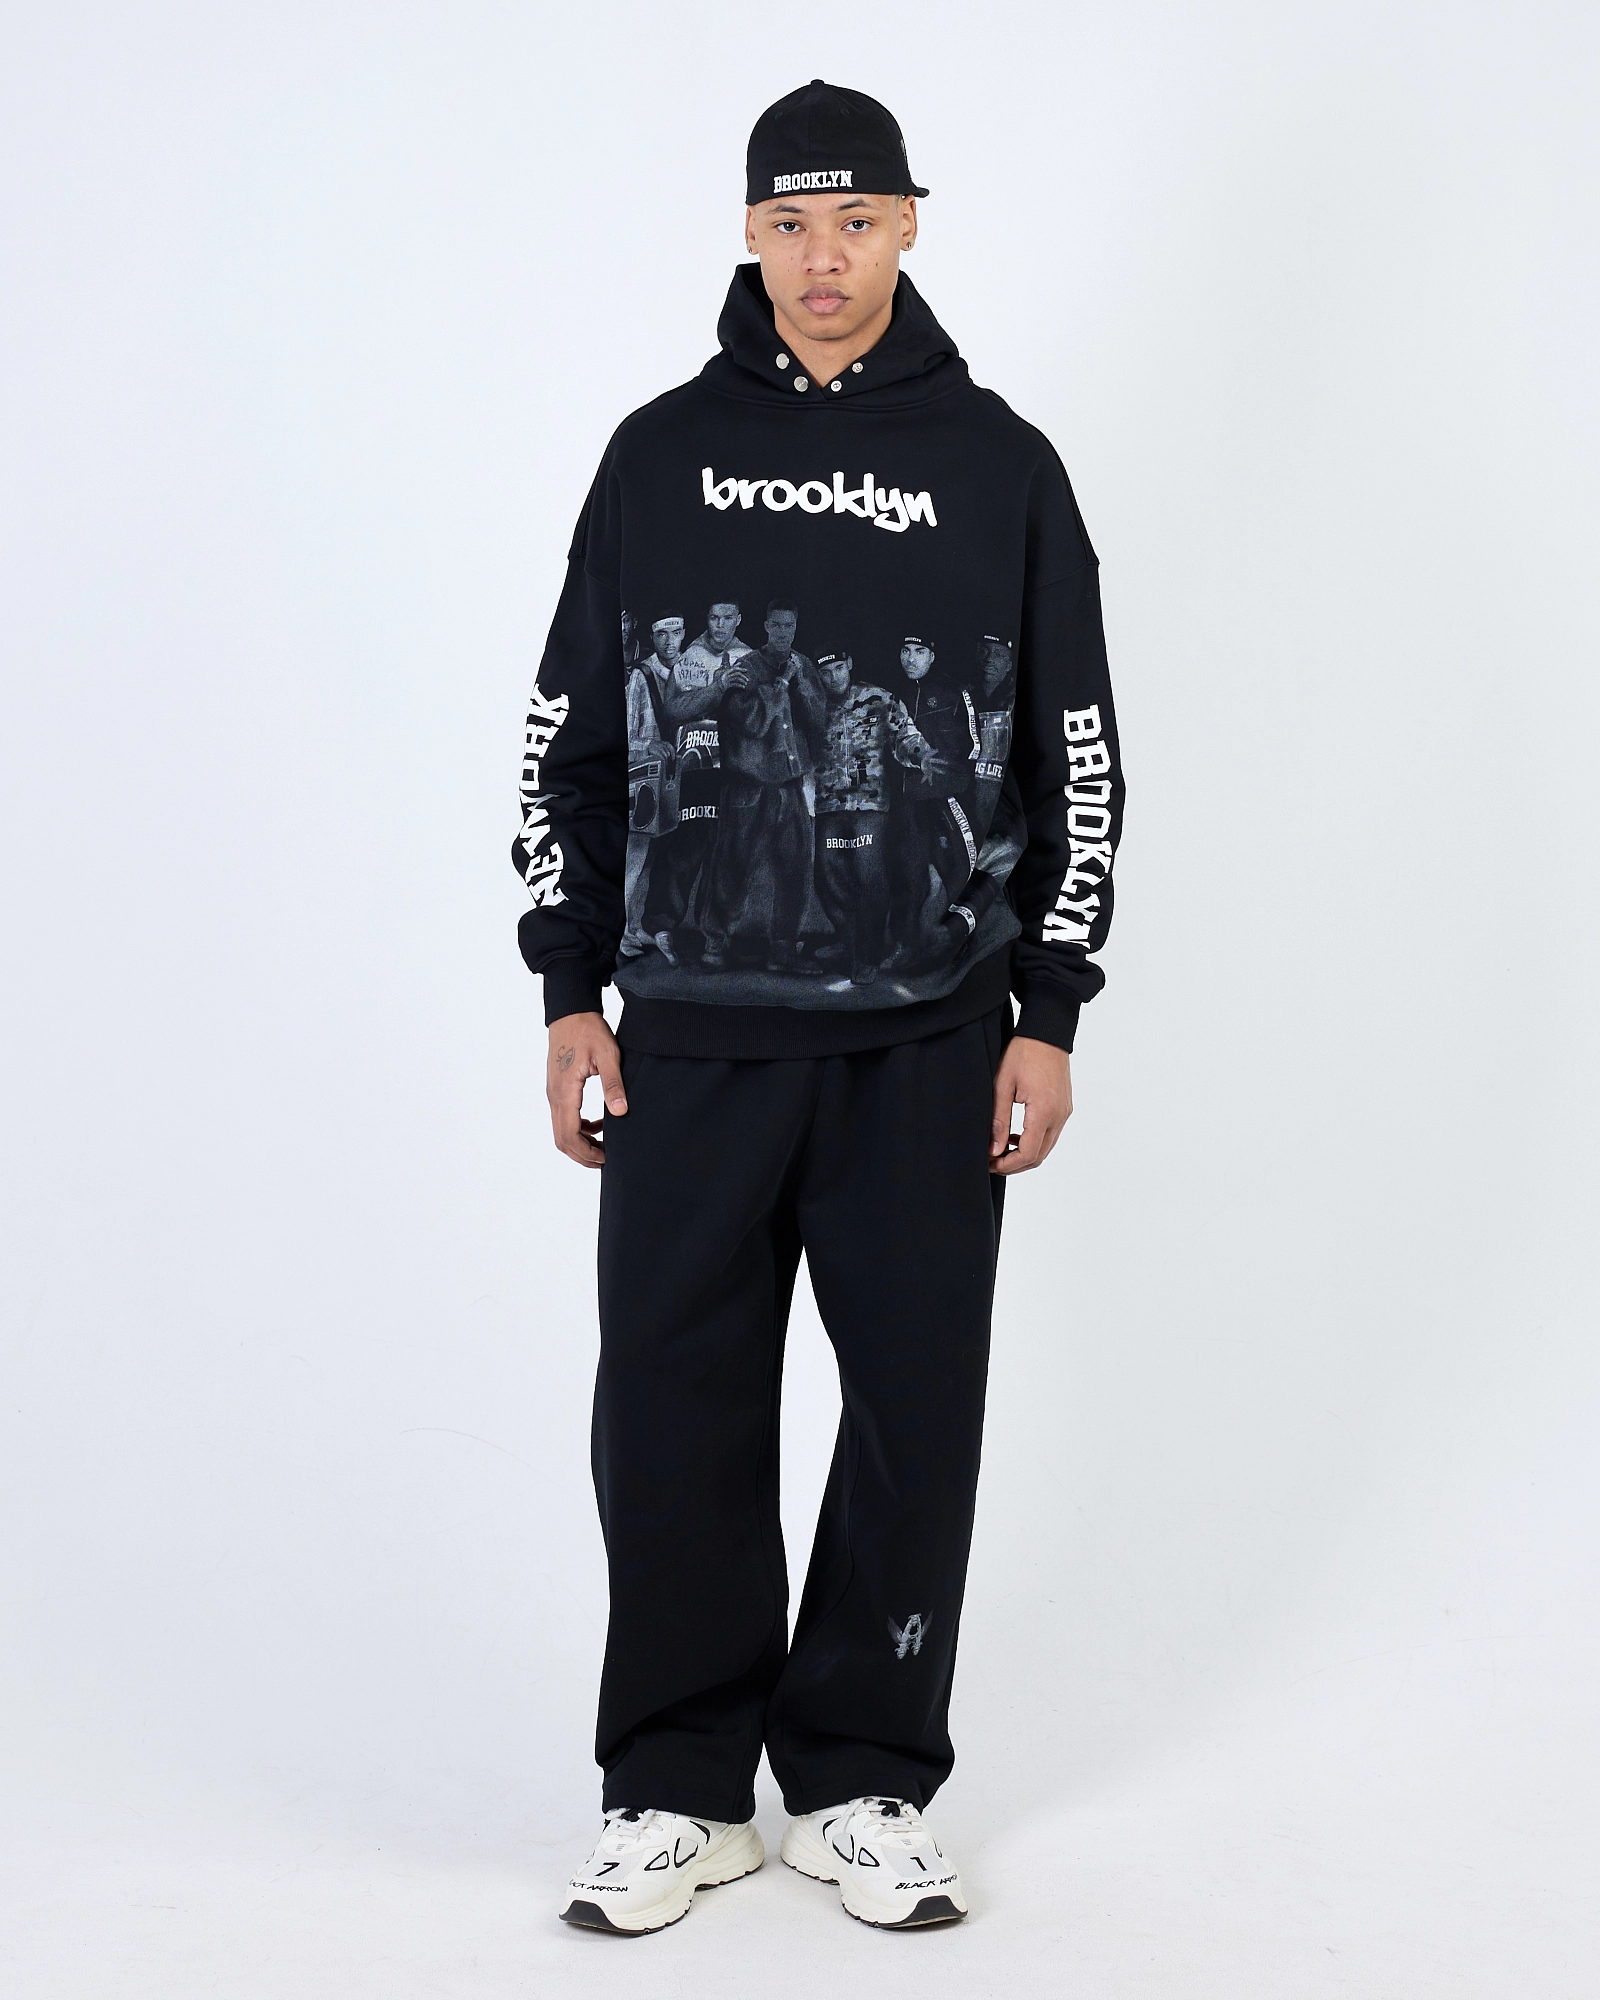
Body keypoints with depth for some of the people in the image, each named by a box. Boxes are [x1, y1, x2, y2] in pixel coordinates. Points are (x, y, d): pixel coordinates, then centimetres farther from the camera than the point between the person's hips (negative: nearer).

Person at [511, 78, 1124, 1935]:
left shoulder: (999, 465, 5)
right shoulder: (661, 454, 7)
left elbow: (1074, 754, 6)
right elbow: (569, 733, 9)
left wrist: (1049, 1015, 1)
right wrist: (571, 994, 3)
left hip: (929, 1042, 0)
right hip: (691, 1033, 0)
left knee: (917, 1407, 4)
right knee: (674, 1410, 2)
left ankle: (863, 1782, 18)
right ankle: (680, 1787, 16)